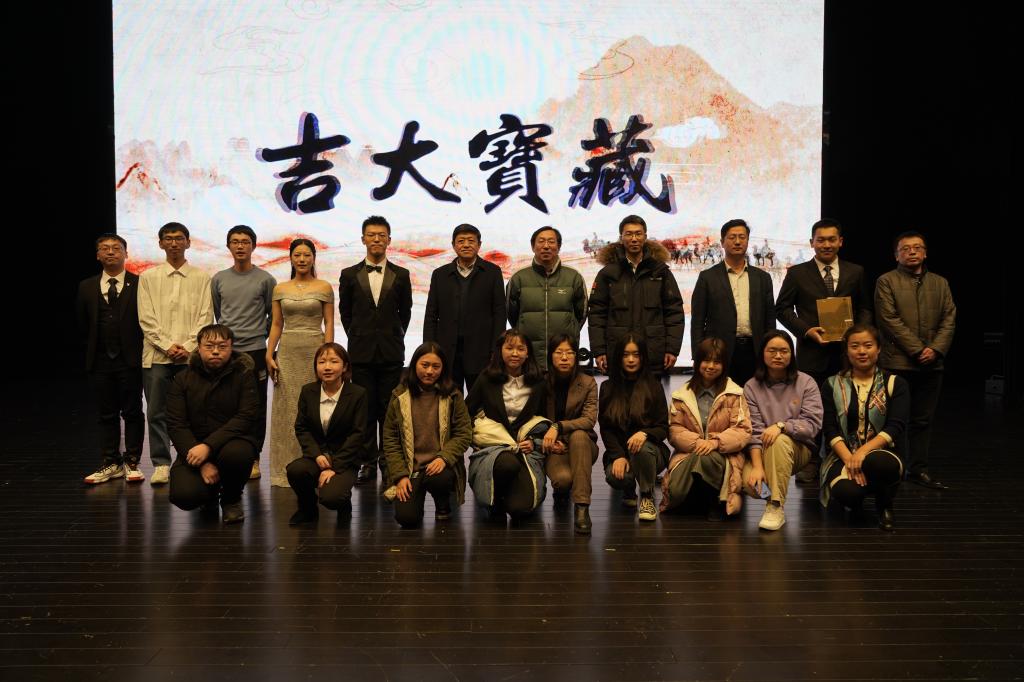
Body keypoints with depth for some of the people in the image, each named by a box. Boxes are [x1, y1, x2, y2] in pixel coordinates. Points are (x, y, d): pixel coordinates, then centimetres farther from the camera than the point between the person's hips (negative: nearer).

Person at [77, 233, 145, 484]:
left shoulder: (139, 284, -3)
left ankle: (132, 463, 12)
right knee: (107, 414, 9)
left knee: (132, 413, 4)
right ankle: (110, 464, 16)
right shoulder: (87, 287, 8)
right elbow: (83, 325, 14)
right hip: (100, 360, 3)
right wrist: (95, 346, 9)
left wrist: (136, 348, -3)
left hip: (130, 360, -3)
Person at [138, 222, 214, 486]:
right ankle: (161, 464, 8)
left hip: (191, 355, -1)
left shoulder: (201, 277, 8)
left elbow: (205, 316, 2)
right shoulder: (148, 277, 10)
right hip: (156, 354, 1)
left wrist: (188, 347, -9)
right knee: (157, 412, 1)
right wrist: (167, 345, -7)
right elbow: (146, 318, 3)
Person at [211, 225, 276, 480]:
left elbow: (274, 315, 9)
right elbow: (215, 313, 19)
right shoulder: (219, 279, 9)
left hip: (255, 351, -2)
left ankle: (253, 458, 10)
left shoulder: (265, 279, 1)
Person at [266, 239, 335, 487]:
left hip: (315, 351, -2)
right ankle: (286, 470, 13)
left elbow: (329, 324, -1)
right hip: (287, 352, 2)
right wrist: (269, 355, 0)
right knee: (287, 409, 5)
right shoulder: (280, 289, 8)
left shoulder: (324, 288, 1)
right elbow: (276, 324, 9)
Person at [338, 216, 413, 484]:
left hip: (391, 352, 0)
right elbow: (345, 311, 14)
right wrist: (357, 337, 11)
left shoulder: (401, 275, 5)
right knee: (364, 409, 3)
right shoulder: (350, 275, 5)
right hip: (361, 351, 0)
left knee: (389, 409, 1)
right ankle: (368, 462, 10)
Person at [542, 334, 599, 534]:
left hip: (581, 447, 1)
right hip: (554, 449, -1)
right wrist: (550, 440, -15)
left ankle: (582, 508, -37)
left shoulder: (587, 383, -4)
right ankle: (561, 491, 9)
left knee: (578, 435, -37)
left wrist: (558, 427, -29)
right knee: (563, 478, -34)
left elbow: (589, 419, -16)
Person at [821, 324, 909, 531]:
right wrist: (848, 458, -19)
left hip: (881, 454, 0)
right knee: (846, 491, -33)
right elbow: (830, 429, -1)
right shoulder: (833, 385, 9)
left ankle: (884, 505, -4)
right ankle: (853, 501, 8)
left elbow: (896, 427, -7)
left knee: (876, 462, -38)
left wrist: (863, 452, -22)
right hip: (843, 456, 1)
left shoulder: (895, 384, 7)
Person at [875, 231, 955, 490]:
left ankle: (919, 470, 13)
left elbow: (949, 320, 8)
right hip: (897, 363, -4)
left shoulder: (940, 283, 15)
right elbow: (890, 320, -8)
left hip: (931, 363, 4)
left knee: (923, 420, 7)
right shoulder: (886, 282, 1)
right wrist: (917, 349, -13)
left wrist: (936, 349, -8)